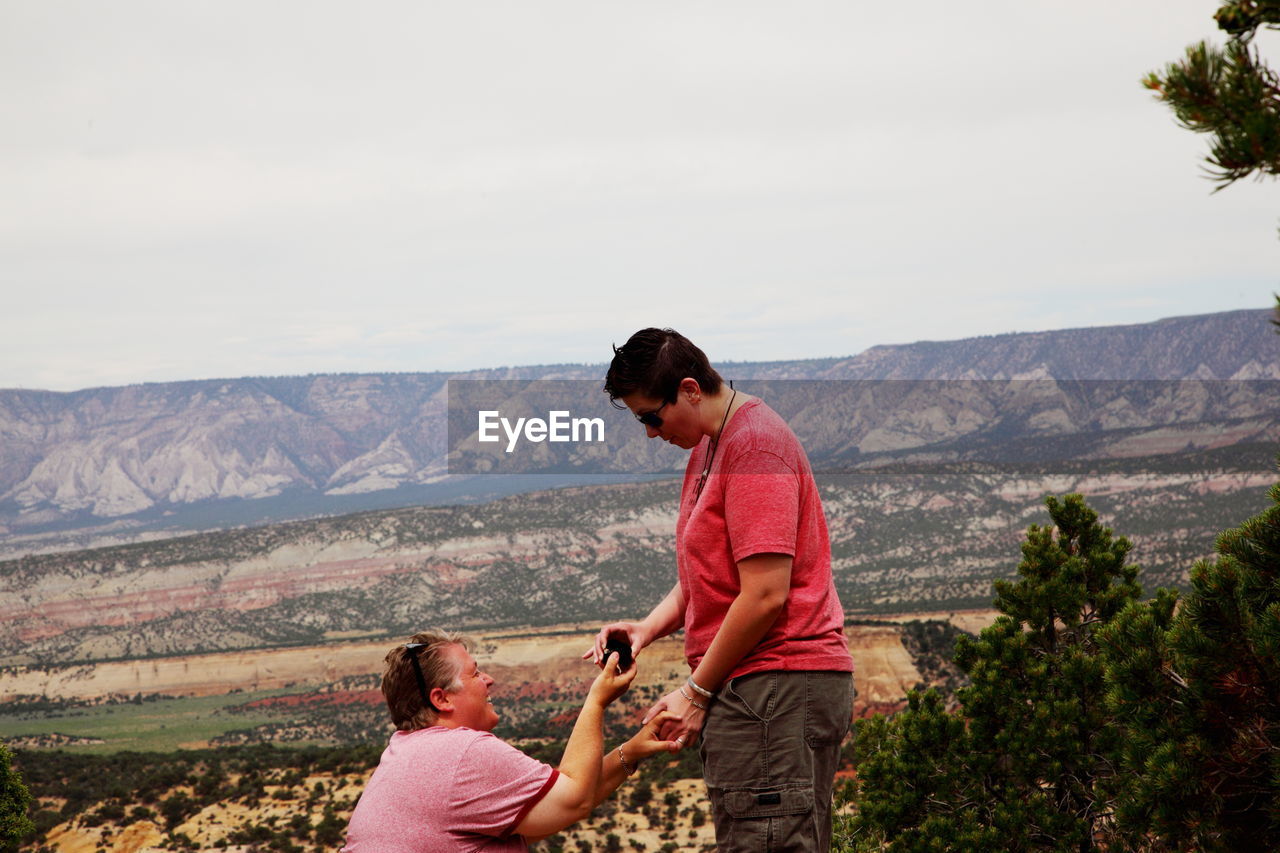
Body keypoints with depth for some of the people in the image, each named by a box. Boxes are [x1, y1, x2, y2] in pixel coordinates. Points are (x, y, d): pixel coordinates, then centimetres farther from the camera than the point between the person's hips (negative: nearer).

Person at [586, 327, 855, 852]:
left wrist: (697, 692, -11)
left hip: (777, 686, -10)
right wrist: (649, 627, 5)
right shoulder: (707, 448, 20)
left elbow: (765, 594, -18)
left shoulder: (754, 443, -13)